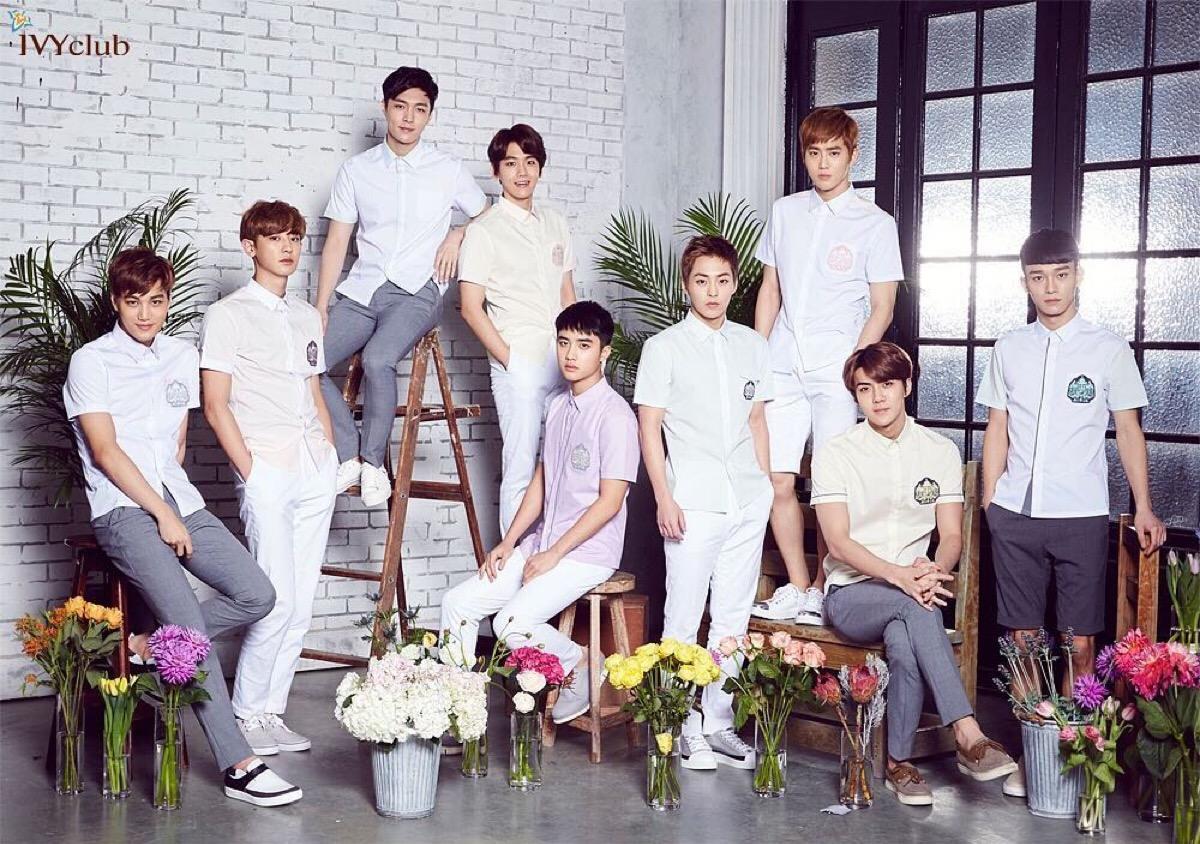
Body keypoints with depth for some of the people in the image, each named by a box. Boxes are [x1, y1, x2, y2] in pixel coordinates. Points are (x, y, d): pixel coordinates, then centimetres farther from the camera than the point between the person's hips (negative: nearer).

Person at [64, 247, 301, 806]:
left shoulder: (181, 356, 16)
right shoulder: (91, 362, -1)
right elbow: (105, 450, -8)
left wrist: (175, 504, 9)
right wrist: (162, 514, -11)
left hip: (179, 501, 6)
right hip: (123, 510, -6)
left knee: (257, 595, -15)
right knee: (190, 623, -22)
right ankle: (238, 766, -21)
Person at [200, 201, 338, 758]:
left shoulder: (306, 317, 18)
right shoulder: (228, 315, 0)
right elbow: (215, 405, -4)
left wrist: (332, 458, 12)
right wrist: (250, 470, -11)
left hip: (315, 470, 6)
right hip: (266, 468, -6)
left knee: (301, 605, 5)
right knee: (277, 600, -11)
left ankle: (271, 711, 14)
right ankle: (247, 714, 3)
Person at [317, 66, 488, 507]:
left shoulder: (448, 171, 7)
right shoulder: (356, 170, 10)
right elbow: (336, 243, 9)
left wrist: (457, 235, -1)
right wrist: (321, 306, -1)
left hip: (416, 292, -3)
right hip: (361, 290, 3)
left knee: (376, 359, -33)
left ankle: (373, 461, -15)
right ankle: (349, 457, -5)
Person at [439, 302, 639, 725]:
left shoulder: (614, 414, -14)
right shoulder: (557, 405, 11)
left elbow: (609, 502, -16)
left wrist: (553, 555, -15)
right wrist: (509, 542, 8)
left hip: (587, 552, -8)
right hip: (542, 545, 8)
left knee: (512, 622, -25)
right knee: (457, 603, -2)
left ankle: (581, 669, 1)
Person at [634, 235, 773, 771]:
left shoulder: (751, 346, 12)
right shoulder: (664, 348, -1)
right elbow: (649, 428, -3)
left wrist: (766, 486, 12)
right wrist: (664, 499, -10)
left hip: (747, 503, 5)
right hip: (693, 502, -4)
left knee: (734, 617, 9)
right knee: (684, 619, 0)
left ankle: (719, 722, 18)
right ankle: (684, 729, 9)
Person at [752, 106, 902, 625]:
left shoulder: (875, 224, 1)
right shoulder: (784, 213, 12)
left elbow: (882, 309, 0)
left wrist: (852, 366, -10)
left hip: (836, 372, -3)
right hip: (782, 368, 4)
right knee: (777, 481, -1)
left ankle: (822, 591, 9)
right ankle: (796, 587, 12)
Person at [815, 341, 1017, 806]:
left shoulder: (940, 451, 9)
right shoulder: (834, 454, 0)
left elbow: (952, 536, 4)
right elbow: (839, 543, -10)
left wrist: (933, 570, -22)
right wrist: (901, 577, -26)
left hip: (911, 589, 2)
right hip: (850, 594, -2)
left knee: (903, 638, -36)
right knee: (916, 607, -36)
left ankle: (899, 763, -23)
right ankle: (969, 737, -41)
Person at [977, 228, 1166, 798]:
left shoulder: (1108, 349, 3)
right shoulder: (1008, 349, 9)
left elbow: (1128, 431, 5)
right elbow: (997, 430, 12)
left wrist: (1144, 507, 0)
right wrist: (988, 503, 7)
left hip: (1081, 515, -2)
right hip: (1015, 516, 2)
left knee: (1079, 642, -1)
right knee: (1022, 636, 5)